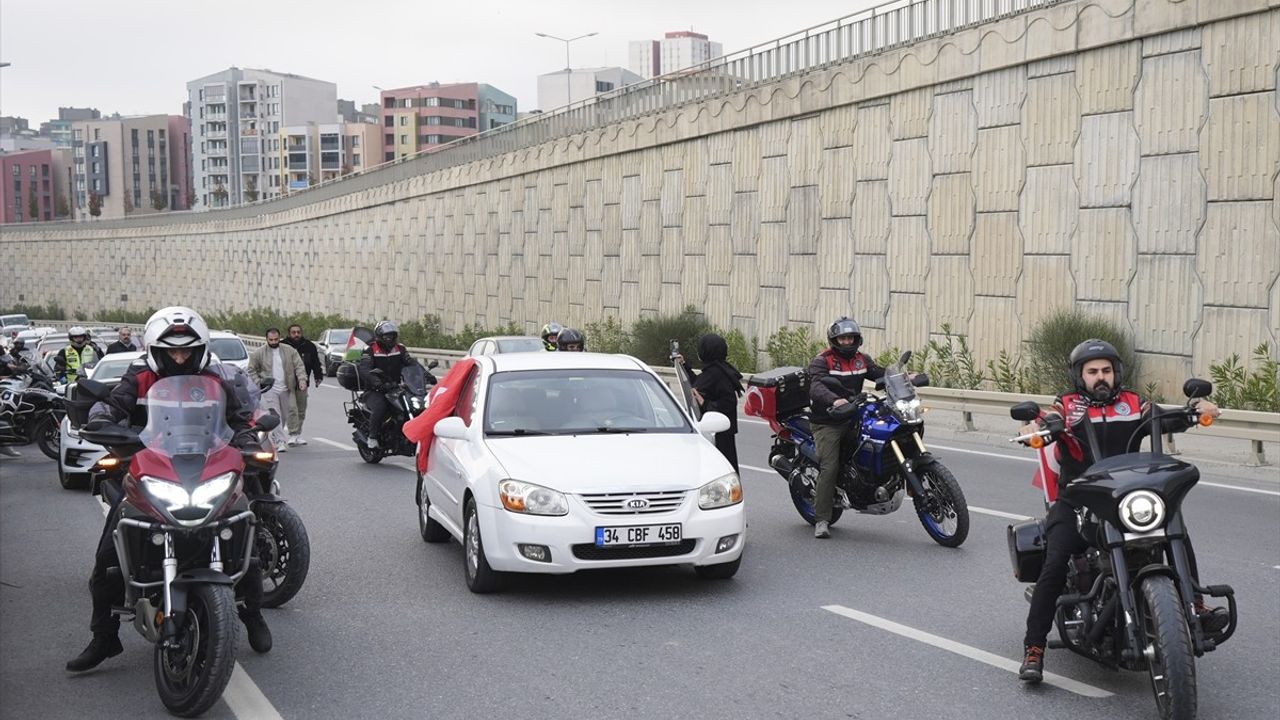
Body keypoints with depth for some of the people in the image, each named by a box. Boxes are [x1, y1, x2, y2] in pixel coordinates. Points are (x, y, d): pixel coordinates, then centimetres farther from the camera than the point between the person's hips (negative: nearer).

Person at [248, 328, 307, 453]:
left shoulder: (290, 351, 6)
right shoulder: (258, 353, 2)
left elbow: (299, 366, 4)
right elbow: (252, 370, 7)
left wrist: (302, 379, -11)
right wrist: (258, 383, -5)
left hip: (285, 390, 3)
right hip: (269, 390, -3)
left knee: (283, 416, 10)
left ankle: (275, 437, 27)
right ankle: (281, 441, -16)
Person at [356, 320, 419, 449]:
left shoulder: (400, 349, 13)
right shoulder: (370, 350, -2)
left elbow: (411, 362, 2)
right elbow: (364, 368, -18)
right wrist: (376, 382, -37)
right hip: (375, 390, -5)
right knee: (380, 406, -34)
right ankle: (372, 437, -20)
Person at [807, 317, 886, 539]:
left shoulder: (862, 359, 14)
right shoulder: (822, 361, -6)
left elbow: (881, 374, 7)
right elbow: (816, 387, -22)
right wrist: (834, 400, -41)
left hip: (853, 418, 6)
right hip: (827, 422, -6)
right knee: (829, 468, -14)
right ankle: (821, 520, -11)